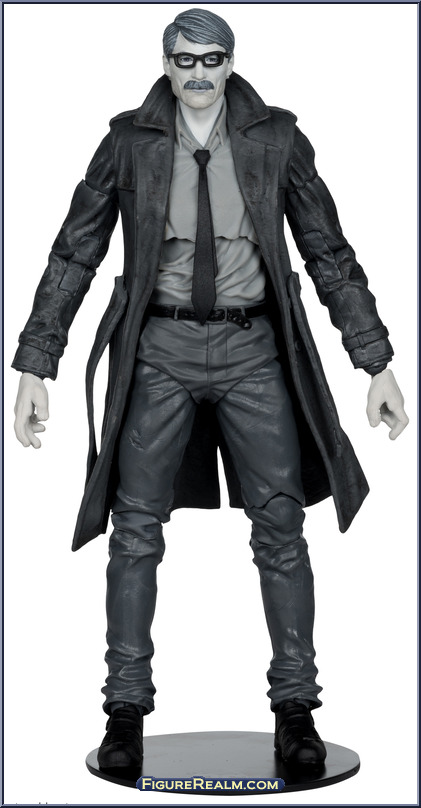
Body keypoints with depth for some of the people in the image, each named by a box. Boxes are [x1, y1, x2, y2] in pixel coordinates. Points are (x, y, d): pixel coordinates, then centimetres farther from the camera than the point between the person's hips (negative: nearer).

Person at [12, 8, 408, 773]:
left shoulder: (275, 138, 1)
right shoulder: (129, 142, 0)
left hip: (252, 346, 0)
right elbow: (73, 255, 3)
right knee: (135, 529, -1)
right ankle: (126, 708, 10)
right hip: (160, 348, 0)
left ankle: (295, 708, 10)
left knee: (280, 524, -2)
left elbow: (330, 254, 4)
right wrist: (34, 367, -2)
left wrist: (378, 363, 0)